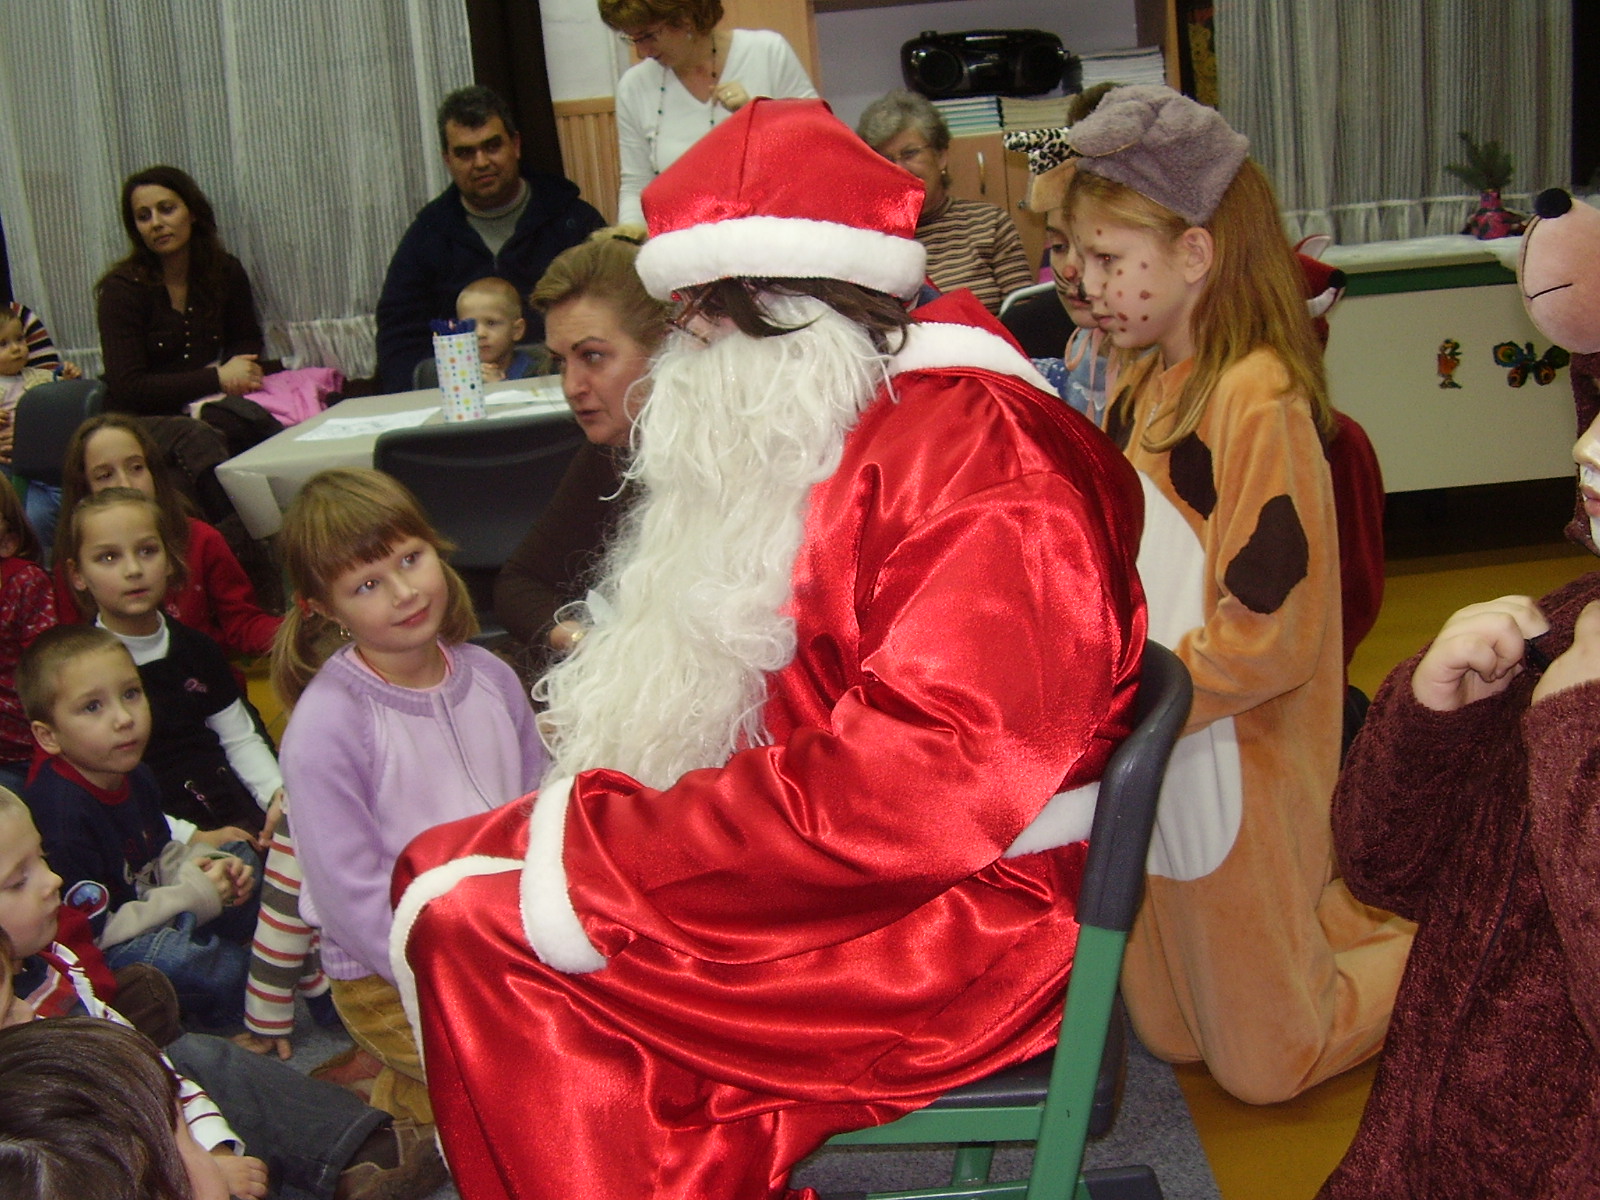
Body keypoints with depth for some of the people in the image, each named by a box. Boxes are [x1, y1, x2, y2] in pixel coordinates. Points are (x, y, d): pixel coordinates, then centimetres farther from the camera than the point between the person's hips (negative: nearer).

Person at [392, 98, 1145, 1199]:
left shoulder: (977, 455, -18)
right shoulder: (823, 435, 14)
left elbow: (931, 770, -28)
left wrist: (606, 855, -24)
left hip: (955, 920, -10)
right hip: (824, 852, 10)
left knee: (473, 928, -16)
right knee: (442, 866, 1)